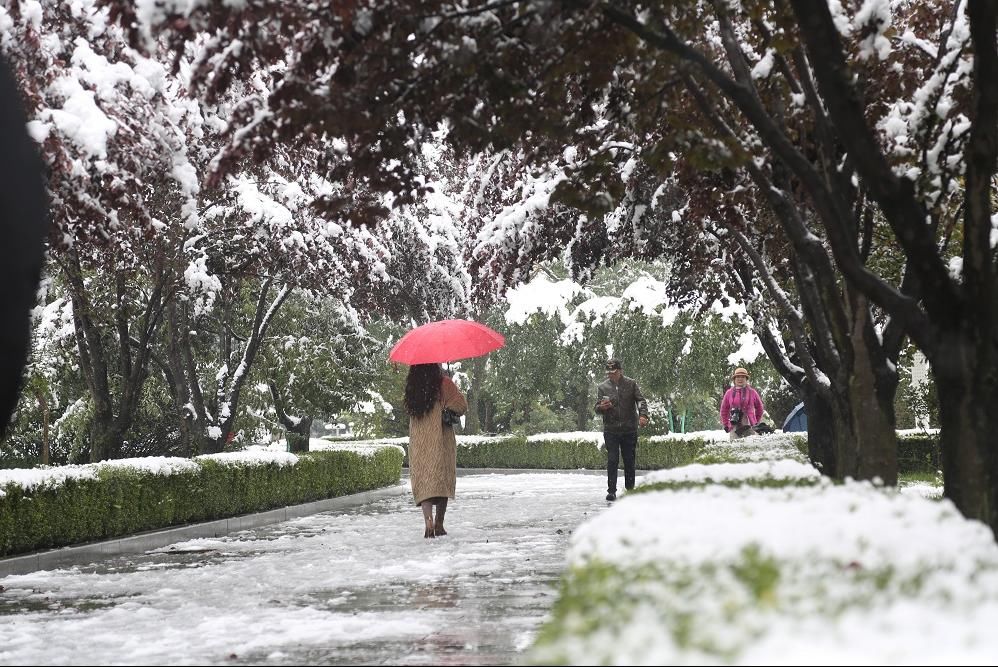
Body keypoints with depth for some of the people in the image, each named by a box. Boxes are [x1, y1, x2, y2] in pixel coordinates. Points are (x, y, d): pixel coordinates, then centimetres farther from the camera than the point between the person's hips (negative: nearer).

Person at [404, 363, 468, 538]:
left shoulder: (412, 387, 1)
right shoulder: (444, 383, -8)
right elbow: (462, 407, -6)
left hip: (418, 443, 2)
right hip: (441, 440, -2)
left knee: (423, 482, 1)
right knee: (442, 479, 8)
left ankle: (428, 520, -19)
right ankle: (439, 525, 9)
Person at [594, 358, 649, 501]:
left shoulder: (631, 384, 3)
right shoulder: (602, 387, 5)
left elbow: (641, 400, -4)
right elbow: (597, 408, 5)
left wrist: (643, 415, -22)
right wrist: (602, 407, -19)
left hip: (629, 429, 0)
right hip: (611, 429, 0)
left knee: (629, 461, 6)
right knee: (612, 460, -6)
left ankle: (630, 489, 16)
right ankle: (611, 491, -3)